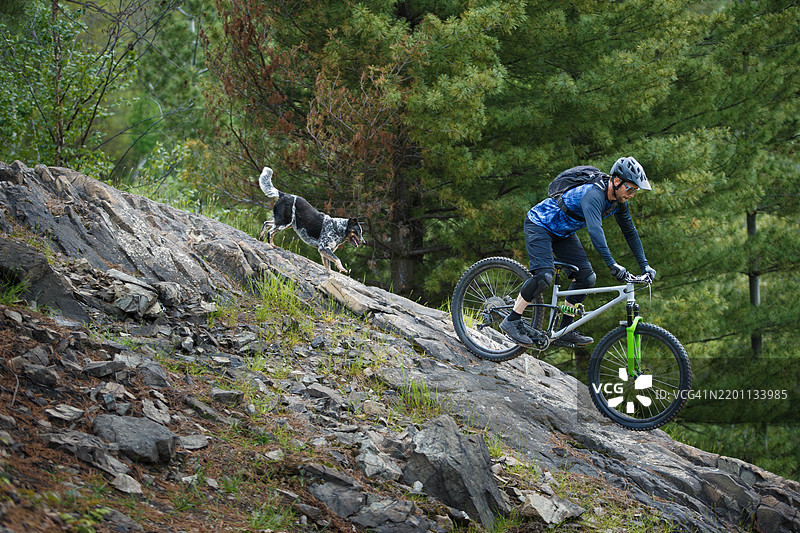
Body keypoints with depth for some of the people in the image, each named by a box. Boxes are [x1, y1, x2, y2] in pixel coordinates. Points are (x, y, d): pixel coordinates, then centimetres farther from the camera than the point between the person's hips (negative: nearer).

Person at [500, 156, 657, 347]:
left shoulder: (618, 201, -7)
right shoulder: (593, 194, -35)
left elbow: (630, 231, 6)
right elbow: (595, 230, -47)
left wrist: (644, 265, 3)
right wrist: (612, 264, -54)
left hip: (563, 232, 9)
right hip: (539, 225, -9)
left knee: (586, 277, -3)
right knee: (544, 275, -27)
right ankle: (511, 321, -14)